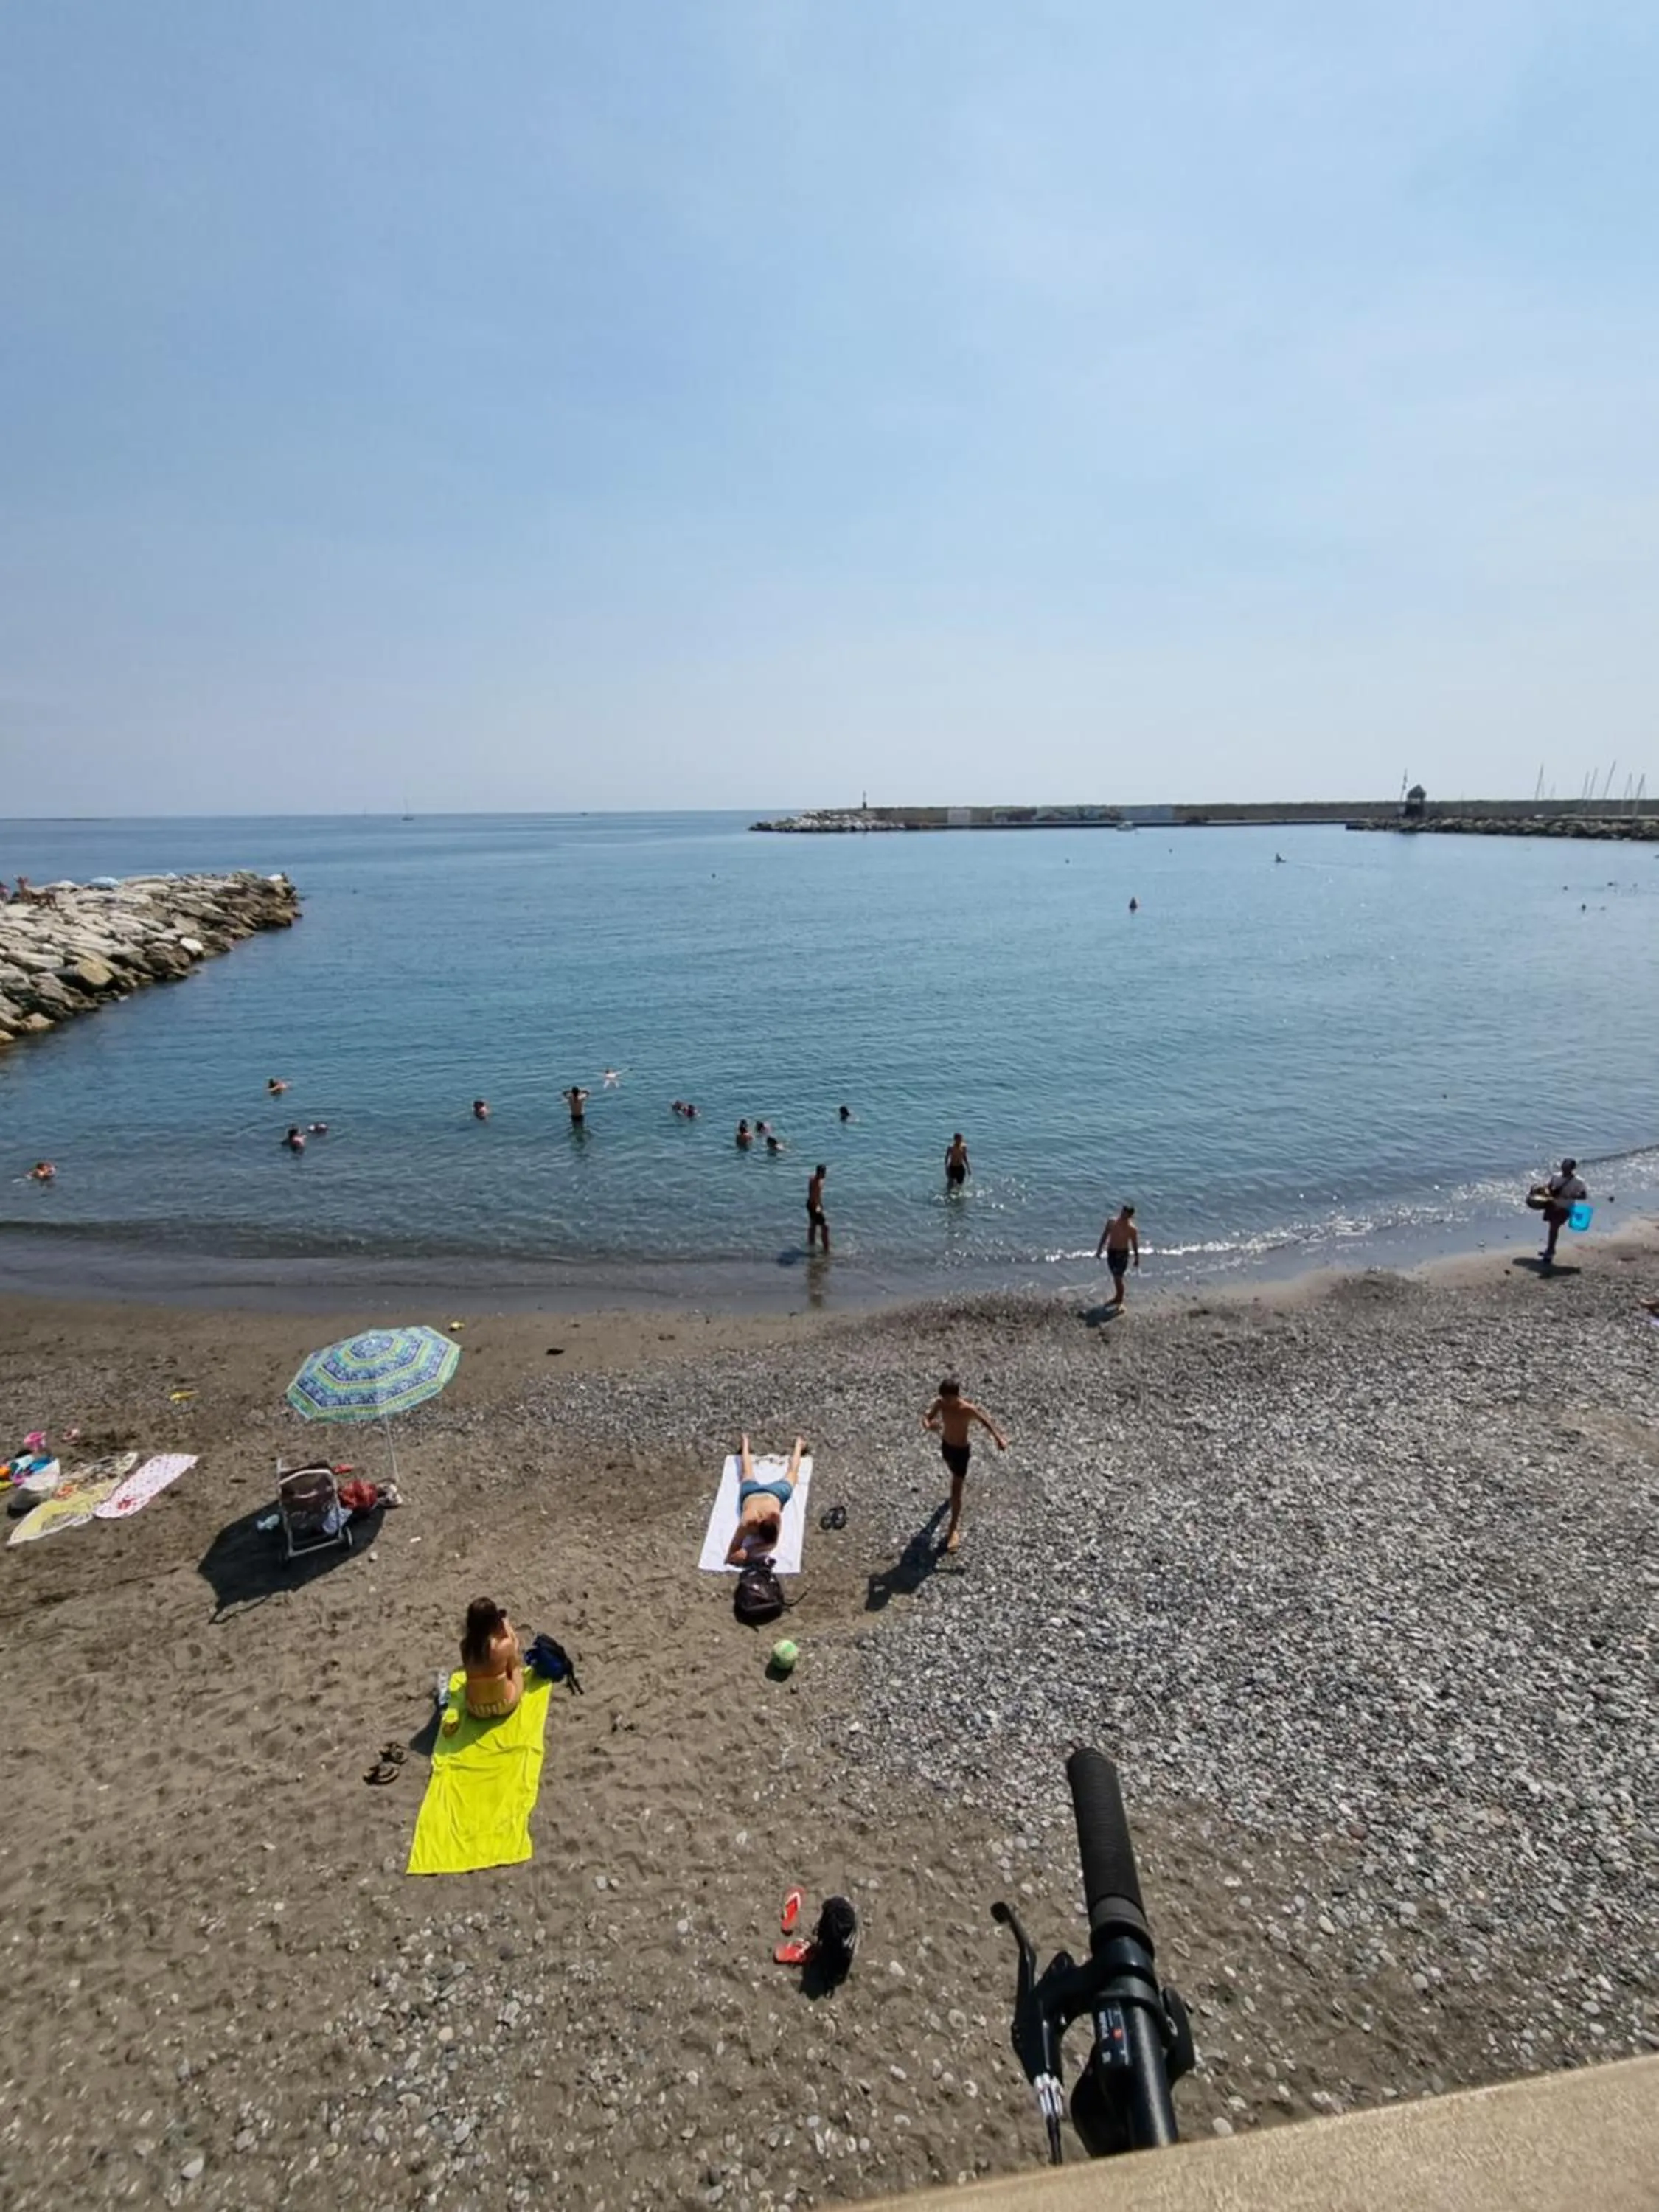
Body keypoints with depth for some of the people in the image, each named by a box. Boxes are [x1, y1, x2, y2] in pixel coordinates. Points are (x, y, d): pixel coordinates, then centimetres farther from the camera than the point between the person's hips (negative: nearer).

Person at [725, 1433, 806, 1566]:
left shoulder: (775, 1515, -44)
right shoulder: (747, 1522, -44)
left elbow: (774, 1543, -32)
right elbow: (733, 1549, -34)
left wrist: (749, 1551, -45)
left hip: (775, 1493, -1)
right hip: (751, 1492, 1)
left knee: (791, 1473, 27)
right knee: (747, 1473, 32)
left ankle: (798, 1444, 52)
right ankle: (745, 1442, 59)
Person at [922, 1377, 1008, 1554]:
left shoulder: (968, 1409, -32)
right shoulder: (940, 1403, -22)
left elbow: (985, 1421, -18)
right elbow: (926, 1417, -27)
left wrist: (999, 1438, -20)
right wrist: (928, 1425, -50)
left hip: (962, 1450, -5)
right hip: (946, 1445, 5)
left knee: (956, 1491, -1)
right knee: (954, 1471, 35)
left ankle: (954, 1528, 16)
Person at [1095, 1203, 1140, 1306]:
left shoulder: (1132, 1229, -17)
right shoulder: (1112, 1221, -6)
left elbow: (1135, 1244, -7)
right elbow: (1105, 1235, 6)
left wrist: (1137, 1259, -3)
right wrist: (1099, 1249, 9)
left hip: (1122, 1253, -5)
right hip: (1111, 1251, 5)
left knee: (1118, 1278, -4)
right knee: (1115, 1276, 19)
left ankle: (1120, 1302, 9)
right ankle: (1117, 1297, 37)